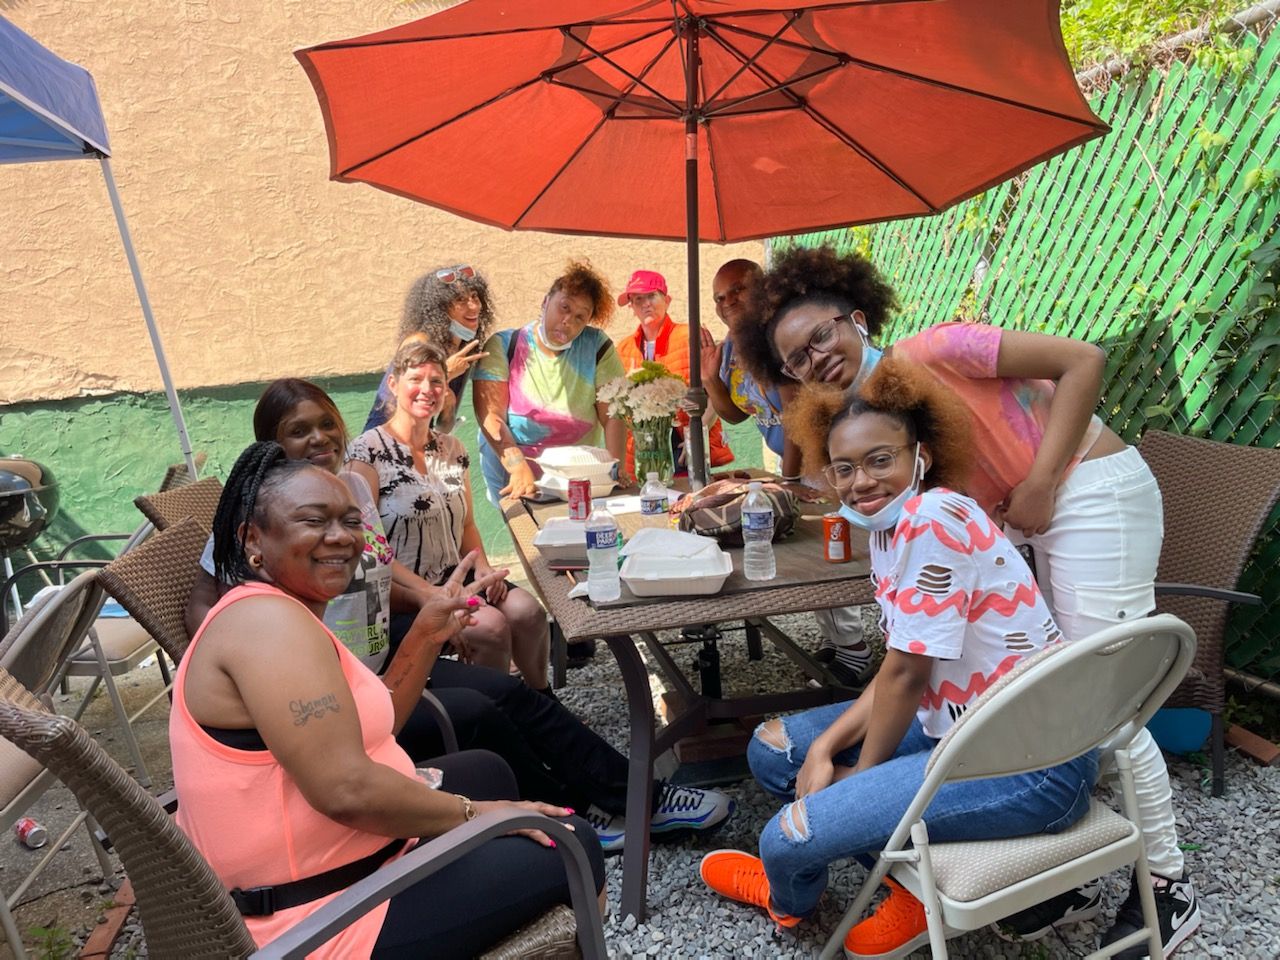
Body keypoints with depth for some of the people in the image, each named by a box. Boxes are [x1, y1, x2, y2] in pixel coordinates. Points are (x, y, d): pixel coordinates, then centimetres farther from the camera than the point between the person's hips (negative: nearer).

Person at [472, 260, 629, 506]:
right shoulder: (503, 346, -1)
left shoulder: (597, 346, 2)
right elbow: (490, 417, -11)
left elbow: (614, 416, -2)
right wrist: (519, 468, -25)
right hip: (512, 482, 0)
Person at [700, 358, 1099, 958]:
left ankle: (790, 899, 23)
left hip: (1031, 762, -10)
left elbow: (907, 674, -19)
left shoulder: (932, 518, -22)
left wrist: (861, 774, -4)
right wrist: (825, 747, -3)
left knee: (789, 838, -16)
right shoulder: (893, 526, 6)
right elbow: (899, 668, 6)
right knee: (773, 748, 12)